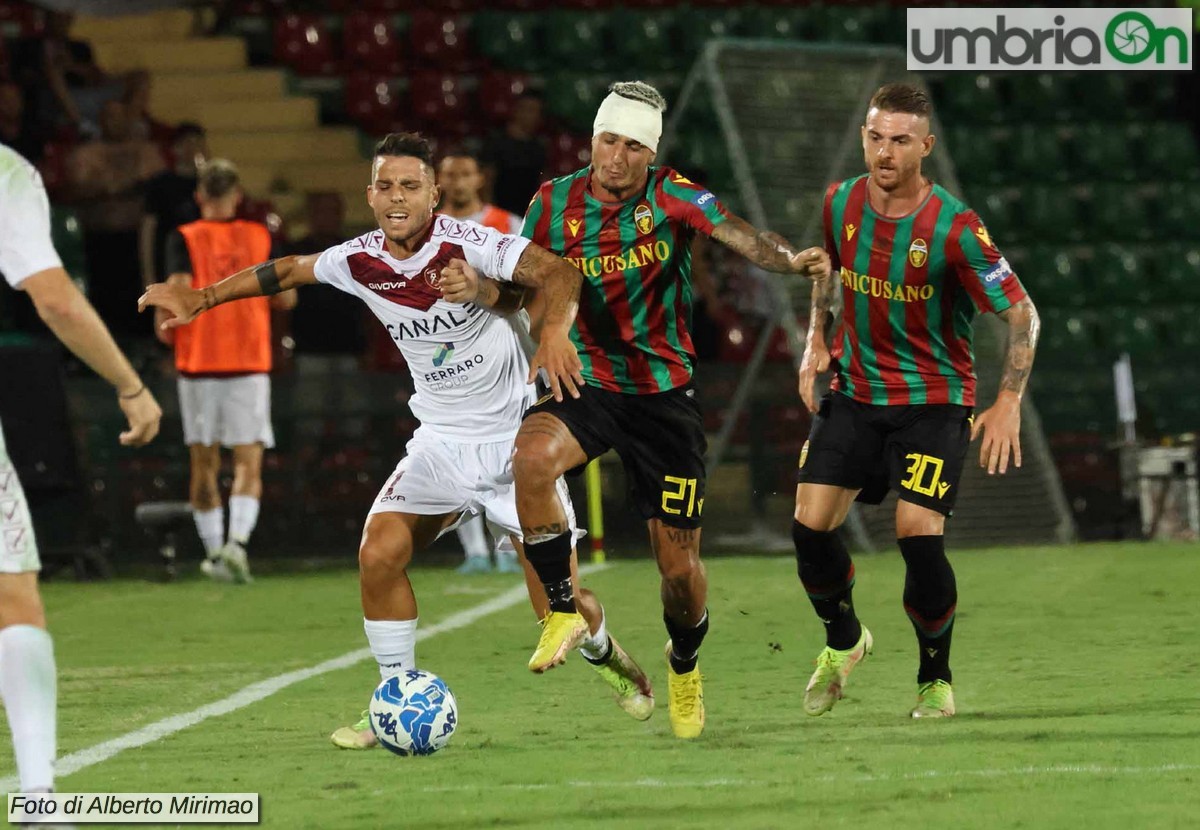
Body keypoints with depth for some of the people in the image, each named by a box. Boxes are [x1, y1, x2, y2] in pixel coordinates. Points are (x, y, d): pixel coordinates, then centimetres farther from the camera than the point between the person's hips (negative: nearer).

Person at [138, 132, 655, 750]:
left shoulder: (465, 245, -19)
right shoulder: (361, 261, -3)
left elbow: (558, 274, -30)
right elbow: (289, 270, 15)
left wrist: (554, 331, -49)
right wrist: (202, 298, 18)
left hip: (514, 440, -4)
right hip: (441, 441, 4)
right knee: (379, 551, -16)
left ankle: (603, 654, 31)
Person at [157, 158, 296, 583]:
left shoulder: (184, 238, -1)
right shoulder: (260, 236, 4)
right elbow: (286, 297, 5)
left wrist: (164, 326, 4)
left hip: (198, 361, 0)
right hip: (249, 364, 0)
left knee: (204, 464, 11)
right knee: (248, 465, -2)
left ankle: (214, 551, 13)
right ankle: (237, 541, -23)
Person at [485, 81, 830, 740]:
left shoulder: (672, 197, -9)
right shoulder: (555, 204, -2)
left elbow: (737, 236, -25)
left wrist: (789, 259, -45)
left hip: (664, 393, -1)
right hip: (584, 383, 1)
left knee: (678, 564, 2)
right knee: (531, 457, -34)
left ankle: (684, 666, 35)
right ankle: (565, 612, -16)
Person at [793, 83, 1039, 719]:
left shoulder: (953, 228, -19)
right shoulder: (841, 203, -4)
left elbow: (1021, 313, -12)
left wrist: (1008, 402, -19)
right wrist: (816, 341, 10)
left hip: (932, 398, -4)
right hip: (853, 391, 4)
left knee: (918, 534, -17)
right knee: (810, 525, -7)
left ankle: (936, 679, 6)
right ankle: (843, 642, 23)